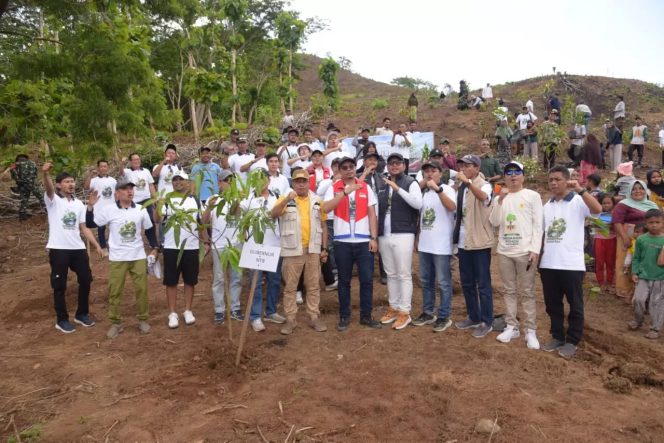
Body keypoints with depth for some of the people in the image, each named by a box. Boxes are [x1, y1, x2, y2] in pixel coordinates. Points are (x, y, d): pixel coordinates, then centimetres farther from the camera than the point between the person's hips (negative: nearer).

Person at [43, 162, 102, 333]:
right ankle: (62, 320, 18)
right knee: (59, 285, 4)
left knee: (86, 280, 11)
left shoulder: (79, 204, 11)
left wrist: (97, 245, 3)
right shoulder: (53, 200, -5)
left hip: (78, 248, 5)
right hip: (58, 249, -5)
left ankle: (82, 314, 28)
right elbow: (48, 188, -28)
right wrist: (45, 173, -50)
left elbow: (83, 228, 11)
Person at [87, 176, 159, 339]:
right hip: (117, 258, -1)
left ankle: (143, 320, 23)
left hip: (139, 257, 2)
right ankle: (116, 323, 19)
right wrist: (90, 206, -16)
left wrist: (154, 248, 8)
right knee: (115, 291, 5)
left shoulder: (141, 210, 1)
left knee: (141, 289, 8)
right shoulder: (109, 210, -6)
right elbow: (90, 224, -5)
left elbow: (149, 230, 11)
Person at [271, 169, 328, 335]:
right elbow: (274, 214, -20)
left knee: (313, 286, 10)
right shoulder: (285, 199, -2)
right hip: (292, 250, -2)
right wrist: (287, 199, -35)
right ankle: (290, 319, 16)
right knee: (290, 286, 6)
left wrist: (324, 248, 5)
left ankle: (314, 317, 21)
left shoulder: (317, 200, 6)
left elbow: (323, 224, 9)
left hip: (313, 250, 2)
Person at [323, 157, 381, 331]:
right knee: (344, 280, 8)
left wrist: (374, 238, -2)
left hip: (364, 241, 1)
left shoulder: (366, 188, 6)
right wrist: (345, 191, -22)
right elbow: (326, 208, -16)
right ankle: (344, 316, 18)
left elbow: (372, 214, 5)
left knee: (367, 279, 4)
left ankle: (366, 315, 16)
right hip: (342, 241, -1)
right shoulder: (333, 188, 1)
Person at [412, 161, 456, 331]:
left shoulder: (447, 189, -6)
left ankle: (444, 316, 11)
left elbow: (452, 207, -27)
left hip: (441, 245, -7)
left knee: (443, 282, 2)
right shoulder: (424, 193, 12)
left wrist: (437, 189, -34)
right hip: (424, 244, 7)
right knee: (426, 280, 14)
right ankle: (427, 312, 26)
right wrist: (417, 237, 17)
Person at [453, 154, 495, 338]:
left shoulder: (484, 185, -9)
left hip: (479, 241, -7)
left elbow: (484, 196, -34)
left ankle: (486, 322, 11)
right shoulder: (460, 188, 11)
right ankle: (473, 317, 27)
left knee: (483, 284, 1)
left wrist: (467, 182, -44)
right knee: (467, 283, 14)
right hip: (464, 241, 7)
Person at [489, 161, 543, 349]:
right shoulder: (500, 197, 10)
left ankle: (531, 331, 8)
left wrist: (535, 250, -11)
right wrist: (500, 200, -11)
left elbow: (538, 225, -3)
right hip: (504, 251, 4)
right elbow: (494, 222, -2)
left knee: (527, 292, 1)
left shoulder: (533, 196, 0)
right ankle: (511, 327, 20)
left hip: (525, 252, -4)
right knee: (509, 291, 11)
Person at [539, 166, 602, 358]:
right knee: (552, 304, 13)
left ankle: (572, 341, 18)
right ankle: (557, 336, 27)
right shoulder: (547, 206, 13)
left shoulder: (578, 202, -5)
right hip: (548, 264, 6)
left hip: (571, 264, -6)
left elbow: (597, 209, -25)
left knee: (575, 305, 6)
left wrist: (580, 190, -31)